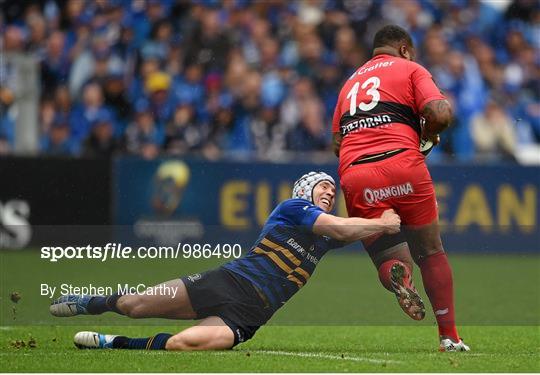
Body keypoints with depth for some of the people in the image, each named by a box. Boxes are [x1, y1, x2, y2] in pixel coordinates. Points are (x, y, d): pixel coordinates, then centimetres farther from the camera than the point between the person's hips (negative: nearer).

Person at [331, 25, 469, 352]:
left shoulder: (351, 82, 29)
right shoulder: (410, 69, 14)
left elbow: (337, 143, 24)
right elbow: (440, 113, -2)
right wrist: (427, 135, 16)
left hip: (353, 177, 3)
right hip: (402, 164, -3)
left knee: (391, 256, 11)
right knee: (431, 251, 12)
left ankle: (397, 274, -26)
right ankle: (449, 337, 8)